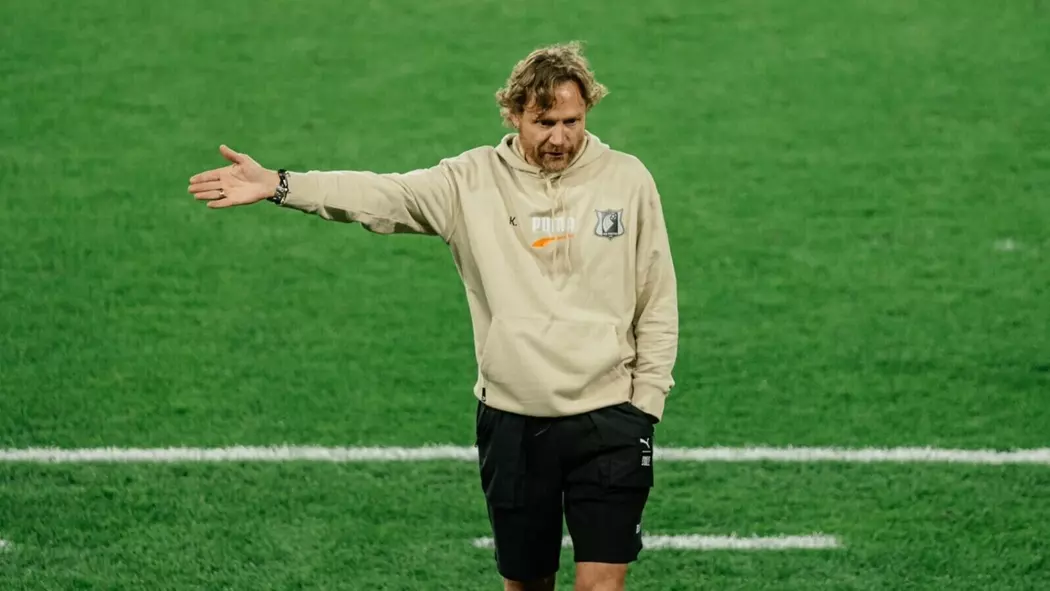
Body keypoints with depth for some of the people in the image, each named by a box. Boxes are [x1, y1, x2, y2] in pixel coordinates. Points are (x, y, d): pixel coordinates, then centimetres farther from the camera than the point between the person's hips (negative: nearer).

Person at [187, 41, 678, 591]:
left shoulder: (627, 179, 0)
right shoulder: (473, 179, 0)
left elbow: (658, 303, 4)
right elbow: (382, 196, -12)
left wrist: (646, 402, -1)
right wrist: (276, 185, -24)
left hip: (609, 420, -1)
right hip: (512, 422, 1)